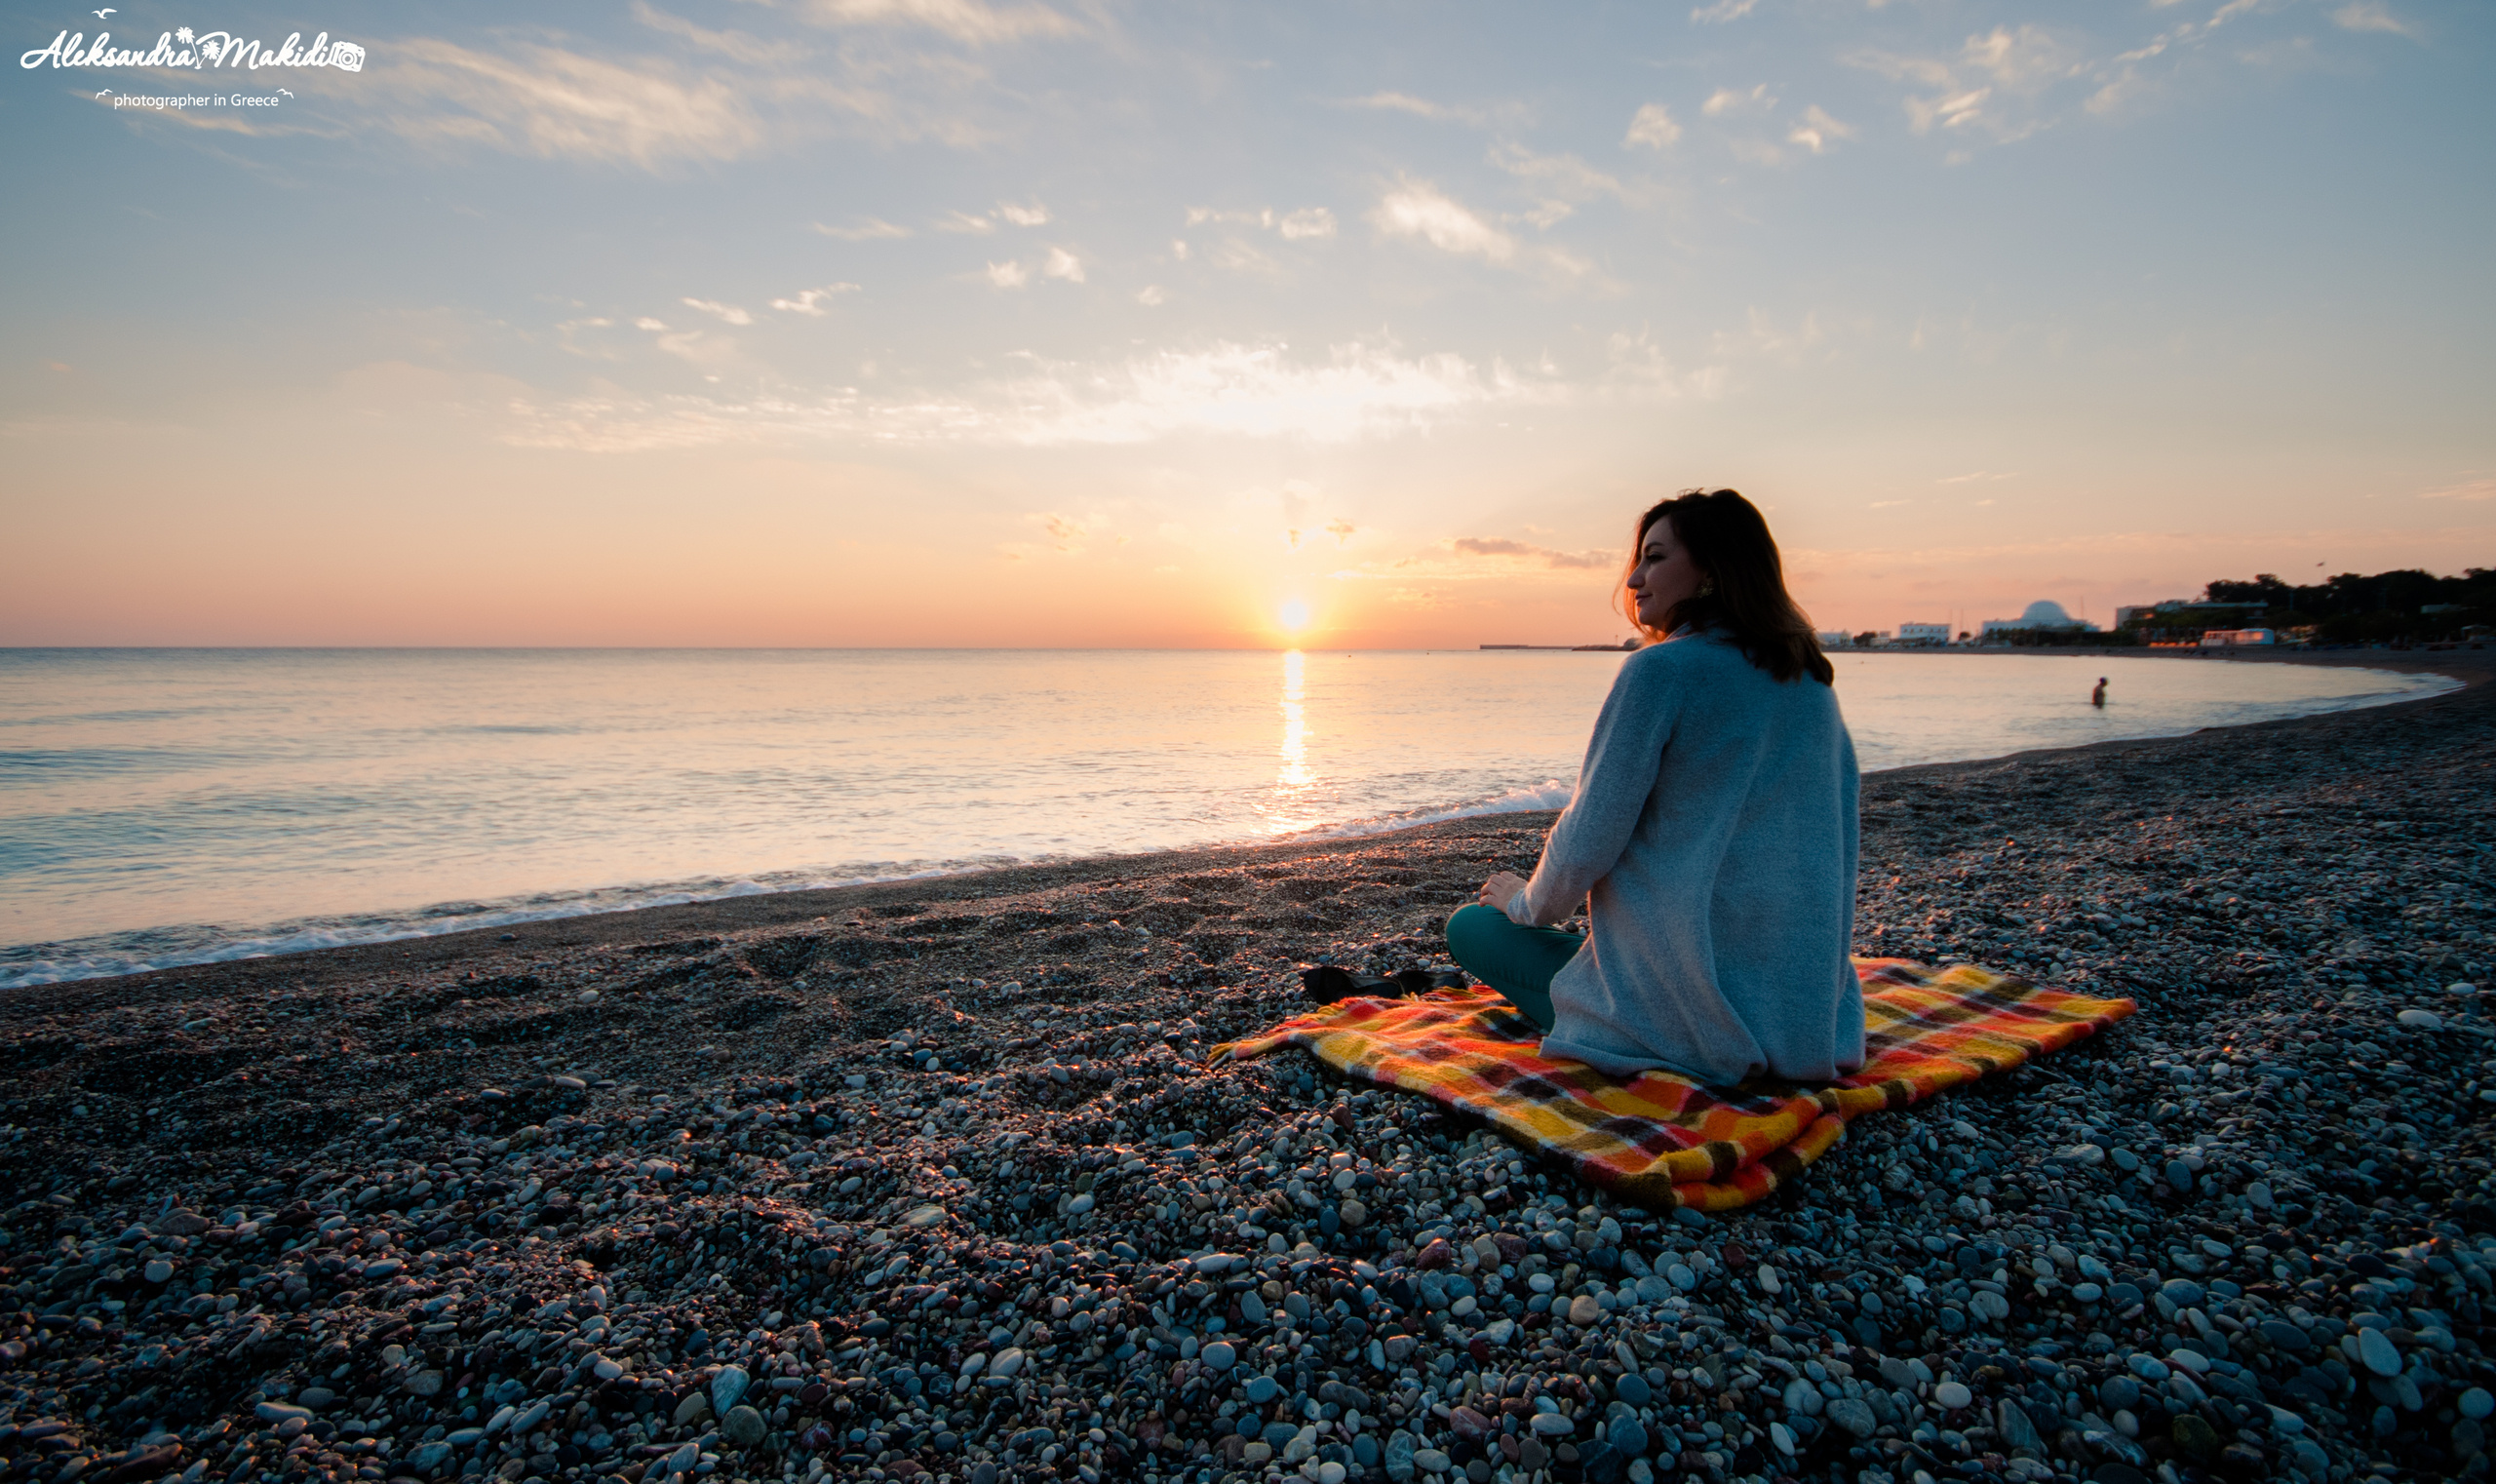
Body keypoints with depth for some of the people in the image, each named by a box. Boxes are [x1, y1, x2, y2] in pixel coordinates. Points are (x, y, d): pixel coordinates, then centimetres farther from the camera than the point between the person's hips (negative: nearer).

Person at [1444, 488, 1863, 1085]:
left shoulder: (1660, 670, -17)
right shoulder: (1814, 678, 6)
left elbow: (1589, 841, -15)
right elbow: (1837, 836, 16)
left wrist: (1527, 902, 6)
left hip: (1694, 1003, -8)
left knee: (1470, 927, 8)